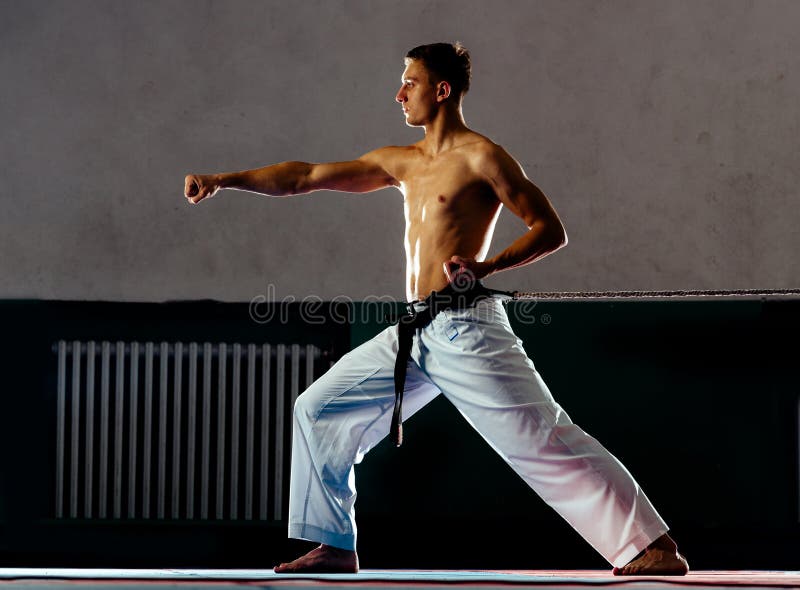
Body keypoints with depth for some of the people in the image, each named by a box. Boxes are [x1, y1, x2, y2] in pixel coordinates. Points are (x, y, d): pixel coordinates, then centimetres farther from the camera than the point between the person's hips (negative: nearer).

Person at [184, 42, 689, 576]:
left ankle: (652, 547, -12)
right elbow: (305, 177, 20)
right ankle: (333, 547, 16)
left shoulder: (480, 157, -5)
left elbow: (550, 230, -7)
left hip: (465, 329, -8)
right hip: (414, 335, 8)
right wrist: (224, 180, 16)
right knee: (318, 411, 9)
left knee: (542, 440, -14)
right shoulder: (401, 163, 18)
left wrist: (488, 265, -21)